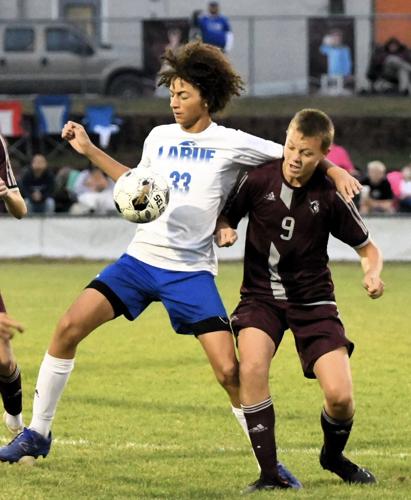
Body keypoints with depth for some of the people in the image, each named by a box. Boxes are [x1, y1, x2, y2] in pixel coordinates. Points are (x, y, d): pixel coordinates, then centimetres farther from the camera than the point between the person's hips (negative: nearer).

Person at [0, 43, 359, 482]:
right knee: (69, 327, -10)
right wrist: (90, 151, 21)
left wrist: (336, 171, -15)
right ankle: (37, 434, 3)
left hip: (190, 271, -4)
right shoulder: (159, 137, 10)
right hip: (140, 258, 4)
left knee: (229, 371, -13)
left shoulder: (232, 144, -4)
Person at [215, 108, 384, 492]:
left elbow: (367, 248, 3)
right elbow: (225, 217, 6)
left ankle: (333, 456, 24)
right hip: (261, 295, 0)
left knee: (340, 396, -12)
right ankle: (269, 474, -20)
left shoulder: (330, 197, -8)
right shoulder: (258, 180, -8)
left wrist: (372, 273, -19)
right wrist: (223, 231, -17)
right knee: (251, 367, -30)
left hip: (312, 301, 0)